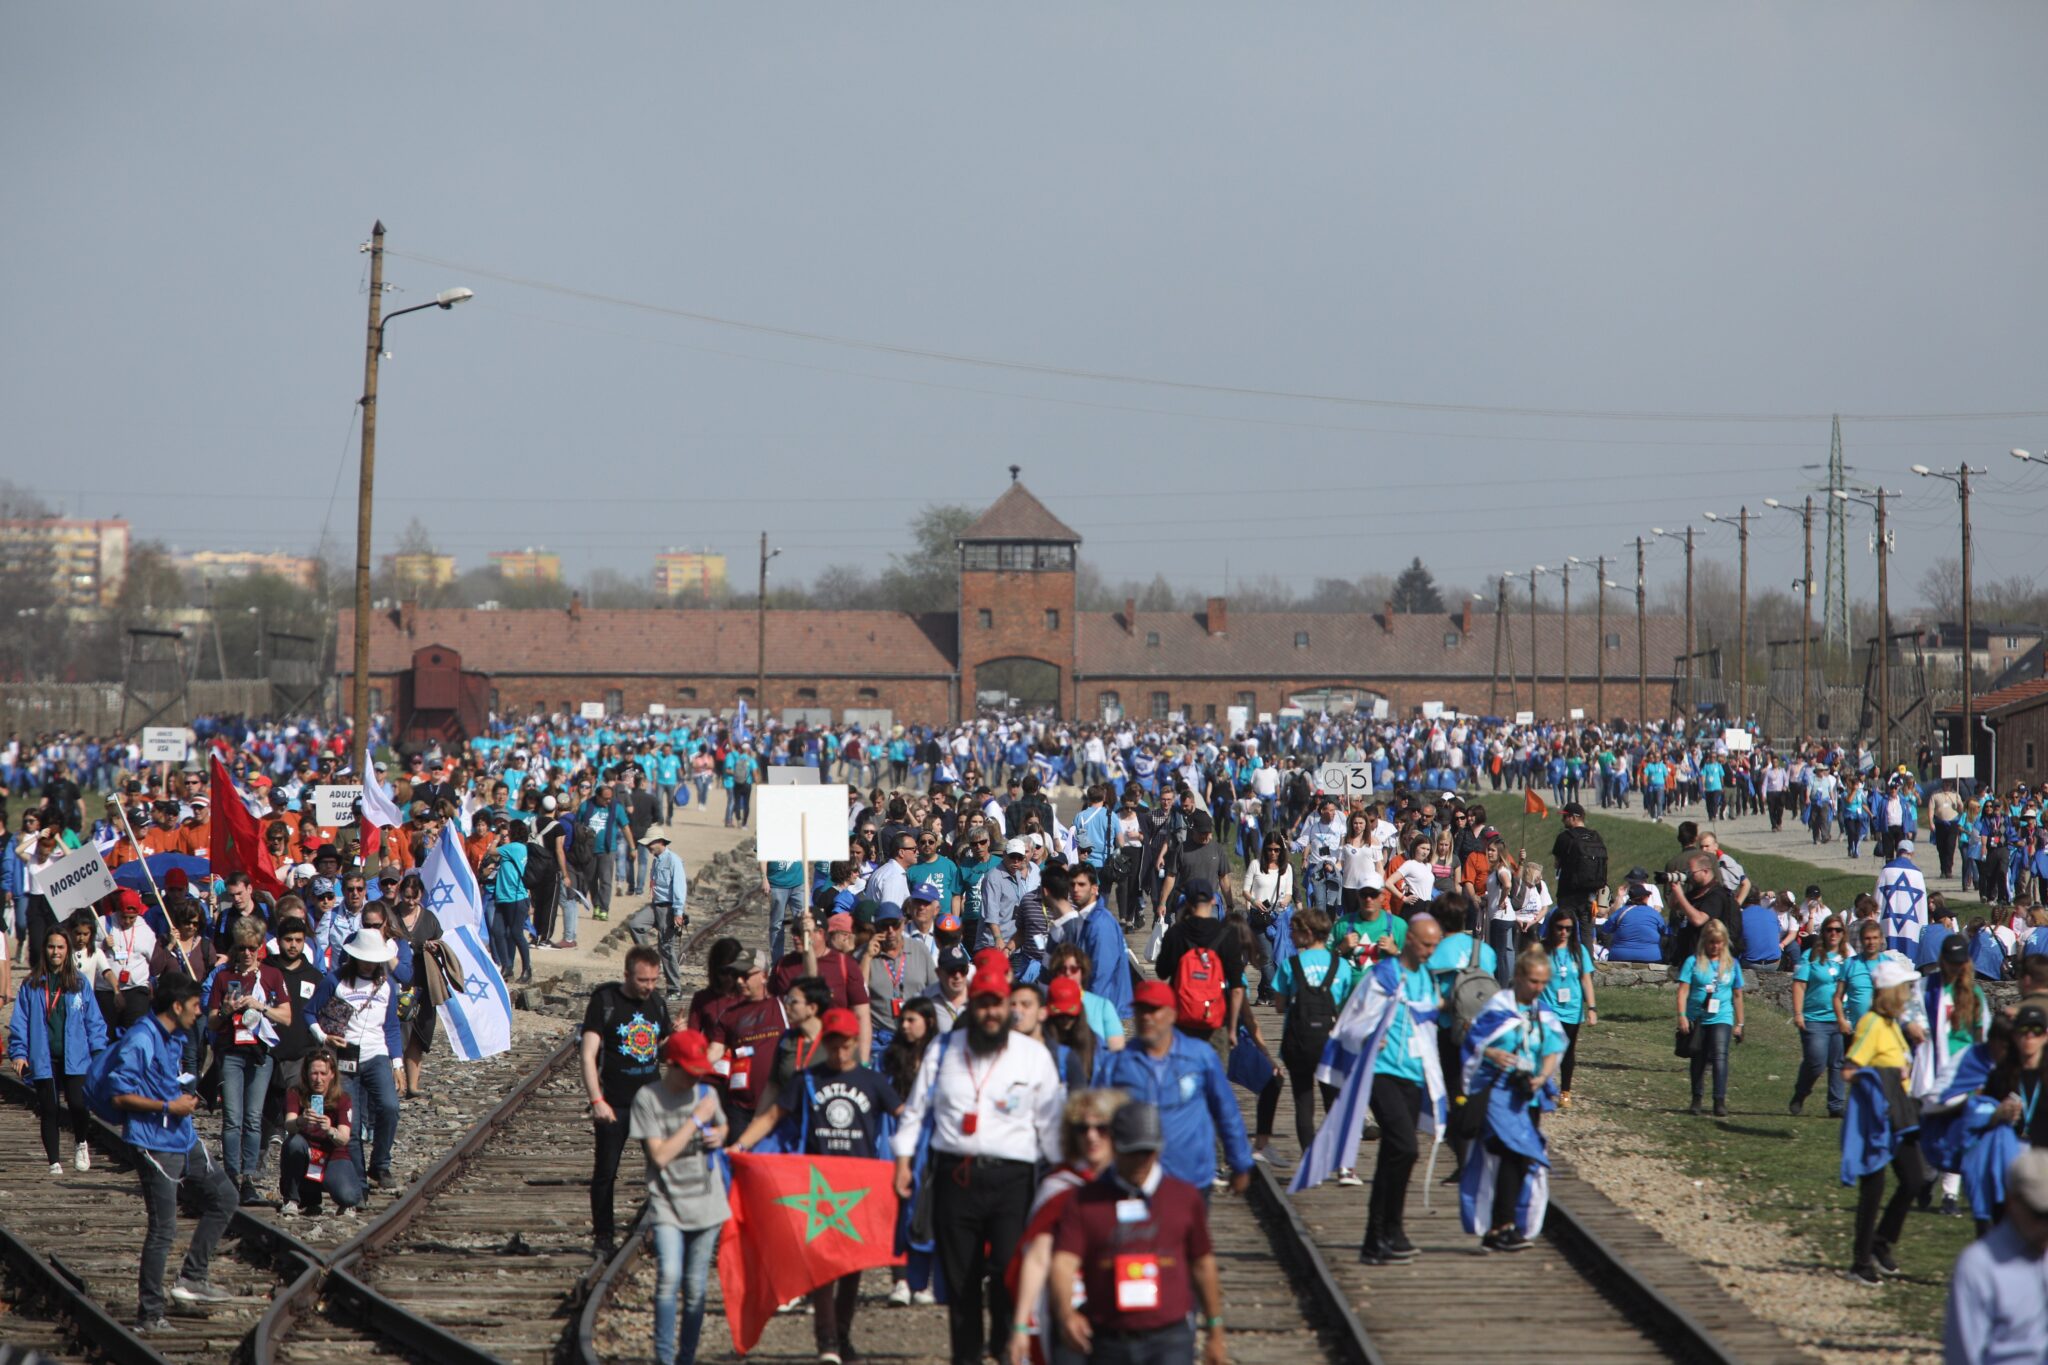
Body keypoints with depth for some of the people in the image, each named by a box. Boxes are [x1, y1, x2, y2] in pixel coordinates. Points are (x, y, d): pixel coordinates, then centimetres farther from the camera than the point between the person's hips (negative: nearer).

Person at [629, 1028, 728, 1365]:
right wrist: (696, 1120, -14)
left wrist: (718, 1135, 3)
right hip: (667, 1205, -4)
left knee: (696, 1288, 6)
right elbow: (660, 1155, -14)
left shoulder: (706, 1092, 7)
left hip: (706, 1204, 4)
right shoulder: (648, 1098, -8)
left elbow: (721, 1127, 27)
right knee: (669, 1278, -22)